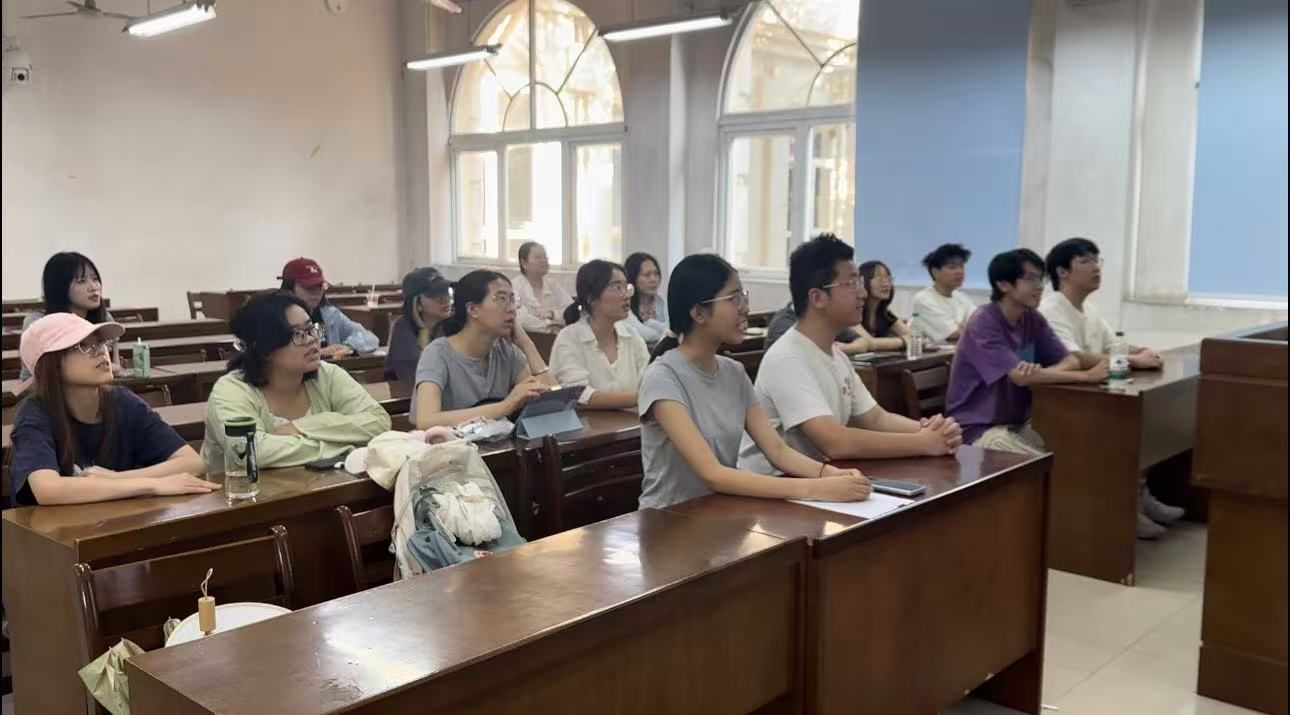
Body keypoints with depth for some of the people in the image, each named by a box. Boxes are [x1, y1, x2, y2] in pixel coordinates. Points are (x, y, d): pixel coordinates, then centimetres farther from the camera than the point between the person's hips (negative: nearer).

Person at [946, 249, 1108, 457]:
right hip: (979, 429, -7)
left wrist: (1042, 372, -24)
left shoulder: (1033, 318, 5)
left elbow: (1070, 360, -1)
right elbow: (1021, 376, -26)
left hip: (1020, 423, 7)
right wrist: (1087, 376, -25)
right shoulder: (983, 322, -18)